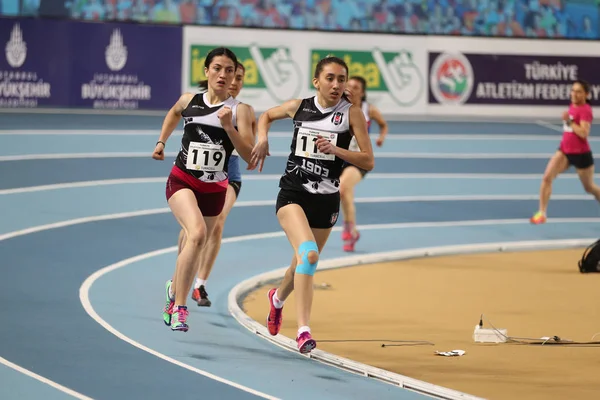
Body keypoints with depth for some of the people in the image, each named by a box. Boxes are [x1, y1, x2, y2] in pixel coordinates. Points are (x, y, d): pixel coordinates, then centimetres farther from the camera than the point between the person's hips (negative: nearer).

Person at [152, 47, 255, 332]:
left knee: (196, 246, 14)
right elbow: (173, 113, 25)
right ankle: (179, 307, -21)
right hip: (182, 180, -2)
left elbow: (249, 155, -15)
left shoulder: (239, 110, -6)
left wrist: (228, 127, -25)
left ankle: (174, 289, 46)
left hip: (214, 189, 2)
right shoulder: (189, 101, -1)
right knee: (197, 233, -27)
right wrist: (161, 142, 20)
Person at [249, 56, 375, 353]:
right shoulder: (299, 107, 1)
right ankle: (303, 330, -26)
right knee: (309, 253, -26)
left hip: (325, 200, 2)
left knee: (304, 263, 18)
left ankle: (278, 298, 53)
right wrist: (262, 140, 3)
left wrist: (335, 149, -21)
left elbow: (368, 162, -8)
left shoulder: (351, 113, -5)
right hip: (293, 193, -2)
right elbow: (267, 116, 22)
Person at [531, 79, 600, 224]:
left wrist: (569, 121, -26)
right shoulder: (572, 106, 6)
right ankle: (541, 213, -11)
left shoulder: (585, 110, -18)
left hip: (581, 154, -6)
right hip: (565, 151, 6)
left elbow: (584, 133, -30)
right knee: (547, 177, -13)